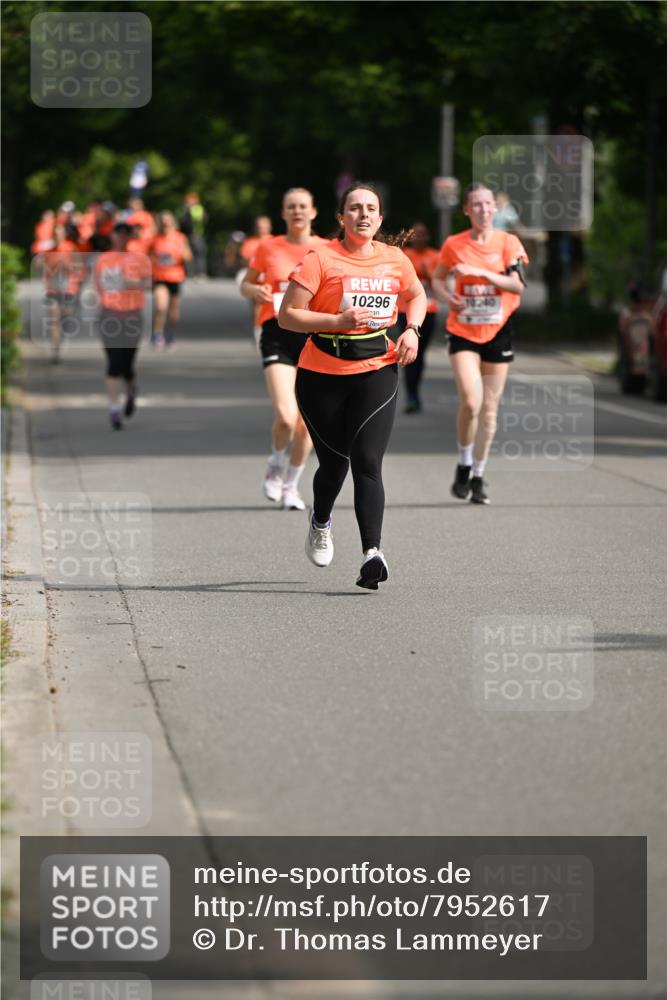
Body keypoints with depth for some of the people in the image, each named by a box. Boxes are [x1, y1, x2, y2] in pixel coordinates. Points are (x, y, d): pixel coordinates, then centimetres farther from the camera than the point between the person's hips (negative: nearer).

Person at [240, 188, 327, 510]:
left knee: (306, 423, 2)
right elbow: (246, 283, 16)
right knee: (285, 417, -17)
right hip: (278, 335, -2)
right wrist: (255, 291, -6)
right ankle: (276, 466, 14)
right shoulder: (267, 247, 5)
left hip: (314, 336, 2)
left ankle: (291, 485, 23)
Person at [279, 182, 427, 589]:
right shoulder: (321, 259, -8)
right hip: (322, 375, -1)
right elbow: (287, 315, -9)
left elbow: (417, 296, 25)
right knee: (334, 463, 9)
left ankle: (372, 553, -23)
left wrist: (412, 329, 6)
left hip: (377, 371, 1)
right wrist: (339, 320, -20)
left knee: (367, 463, -13)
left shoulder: (395, 260, 5)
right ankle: (320, 523, 43)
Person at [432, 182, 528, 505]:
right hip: (463, 331, -1)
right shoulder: (454, 245, 1)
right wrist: (447, 296, -8)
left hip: (497, 332, 1)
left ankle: (478, 476, 18)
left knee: (489, 409, 5)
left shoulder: (508, 242, 0)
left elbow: (517, 284, -11)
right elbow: (437, 278, 14)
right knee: (470, 401, -18)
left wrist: (480, 272, -22)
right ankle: (464, 465, 4)